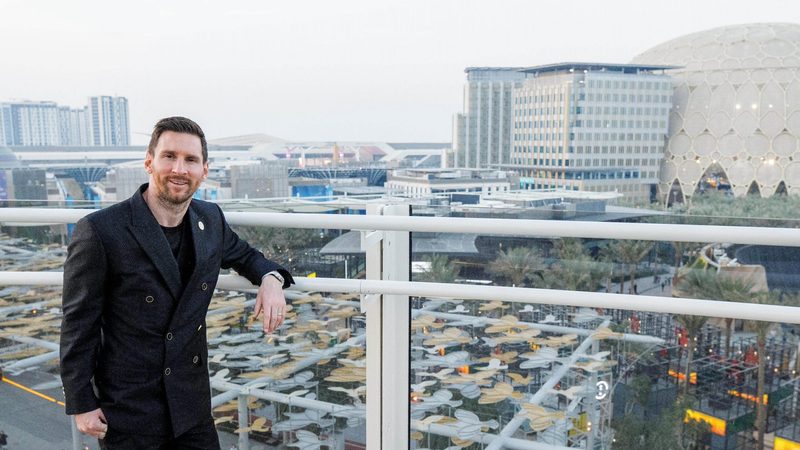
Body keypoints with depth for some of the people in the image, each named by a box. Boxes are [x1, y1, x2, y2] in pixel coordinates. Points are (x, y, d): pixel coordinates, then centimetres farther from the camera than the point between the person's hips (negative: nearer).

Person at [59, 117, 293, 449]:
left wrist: (270, 278, -3)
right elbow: (79, 325, -10)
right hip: (129, 413, -4)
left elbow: (242, 254, 19)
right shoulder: (100, 231, -17)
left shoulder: (211, 219, -1)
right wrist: (81, 405, -7)